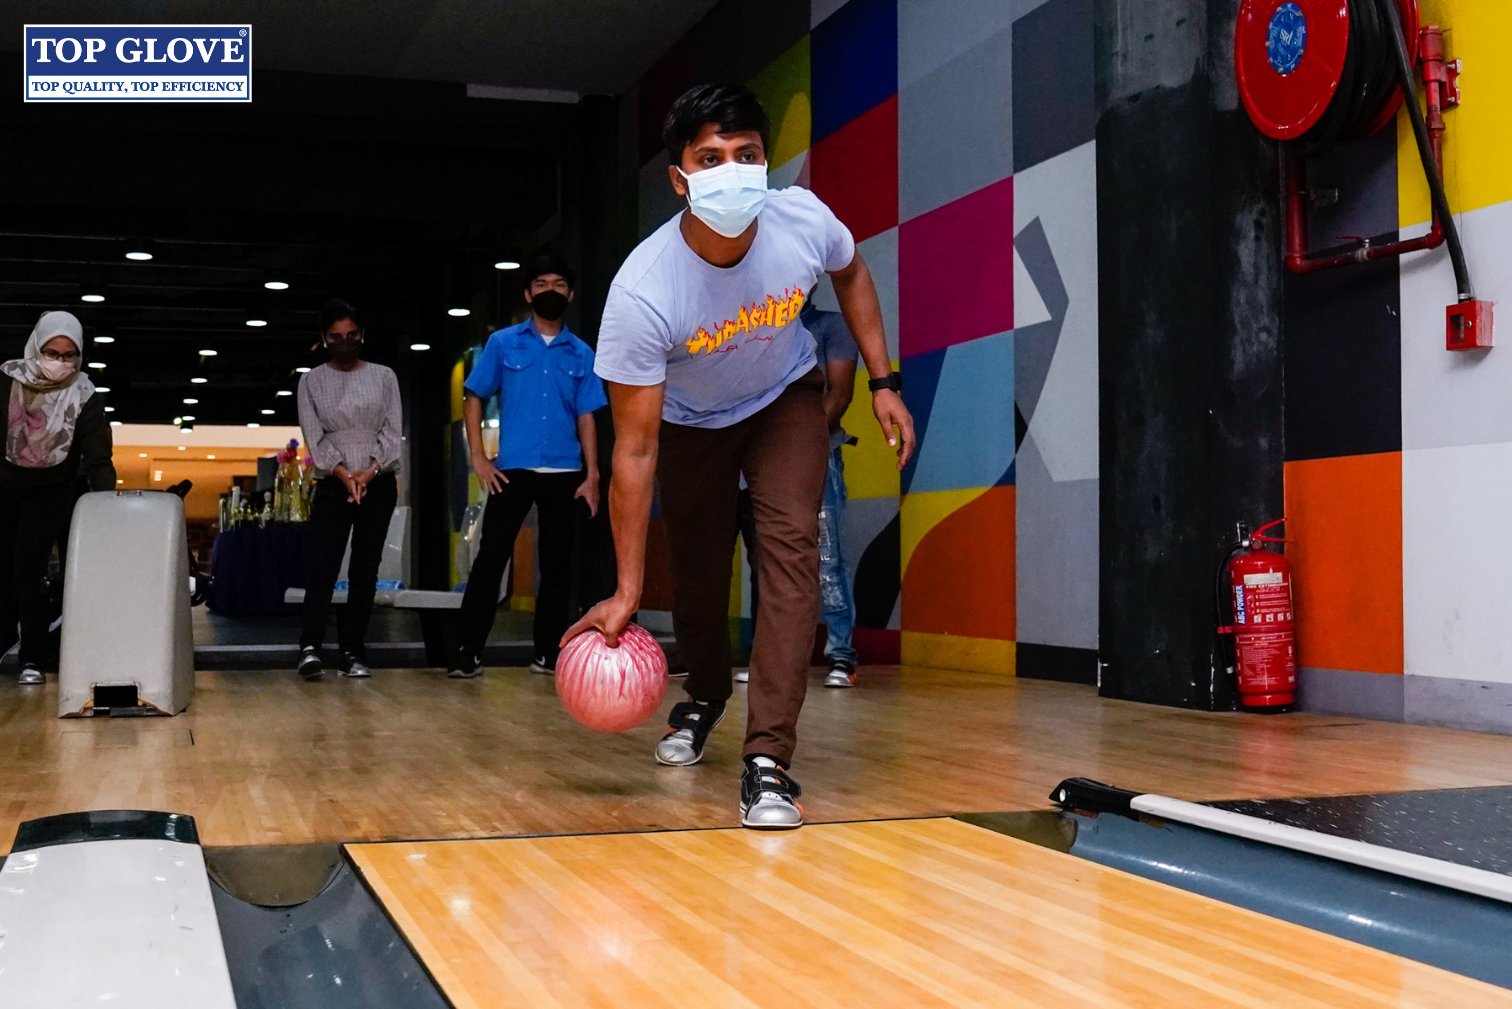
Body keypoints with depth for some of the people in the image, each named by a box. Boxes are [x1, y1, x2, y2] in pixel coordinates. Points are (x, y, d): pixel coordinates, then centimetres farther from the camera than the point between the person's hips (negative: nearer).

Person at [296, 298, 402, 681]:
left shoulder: (384, 376, 8)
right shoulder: (311, 381, 7)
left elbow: (393, 429, 2)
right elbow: (313, 434, -1)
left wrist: (370, 471, -12)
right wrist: (343, 474, -14)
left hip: (379, 483, 1)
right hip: (333, 484, -1)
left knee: (365, 569, 0)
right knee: (321, 564, -13)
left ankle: (352, 652, 2)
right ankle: (310, 647, -18)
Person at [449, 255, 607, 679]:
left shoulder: (581, 354, 9)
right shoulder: (503, 343, 5)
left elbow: (586, 417, 9)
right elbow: (473, 398, 6)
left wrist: (592, 476, 2)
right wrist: (479, 458, -3)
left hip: (565, 474, 2)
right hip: (511, 470, -2)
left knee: (557, 565, 7)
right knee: (490, 559, -5)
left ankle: (548, 653, 16)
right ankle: (466, 652, -2)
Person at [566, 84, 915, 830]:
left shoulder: (803, 220, -29)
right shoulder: (641, 291, -37)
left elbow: (851, 273, -1)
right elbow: (635, 449, -31)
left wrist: (882, 383, -5)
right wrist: (627, 590, -30)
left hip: (786, 398, 1)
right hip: (688, 420, -1)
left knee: (790, 543, -20)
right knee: (695, 570, 10)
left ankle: (769, 759, -21)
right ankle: (704, 697, 45)